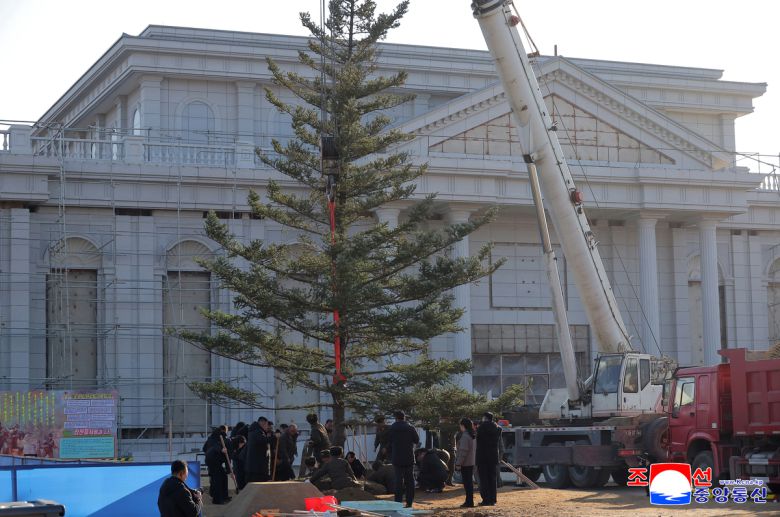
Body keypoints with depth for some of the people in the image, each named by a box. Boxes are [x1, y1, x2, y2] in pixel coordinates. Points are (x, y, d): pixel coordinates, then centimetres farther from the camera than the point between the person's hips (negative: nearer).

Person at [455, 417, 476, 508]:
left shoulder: (465, 436, -17)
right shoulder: (473, 436, 12)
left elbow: (463, 451, -21)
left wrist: (458, 463, -18)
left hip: (465, 463, -9)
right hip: (471, 463, 9)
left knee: (467, 482, -5)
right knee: (469, 482, 14)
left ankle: (469, 502, -5)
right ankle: (469, 501, 19)